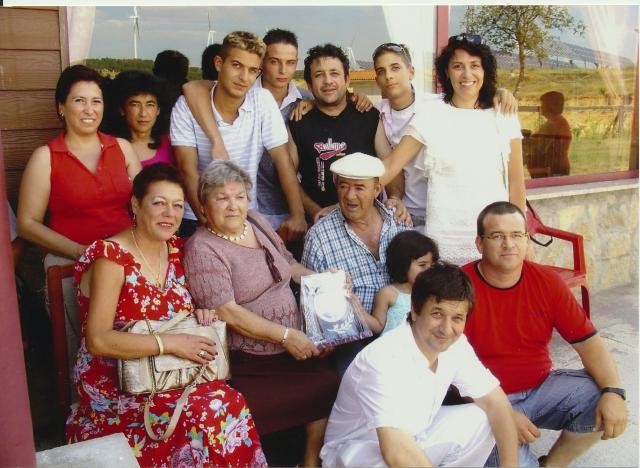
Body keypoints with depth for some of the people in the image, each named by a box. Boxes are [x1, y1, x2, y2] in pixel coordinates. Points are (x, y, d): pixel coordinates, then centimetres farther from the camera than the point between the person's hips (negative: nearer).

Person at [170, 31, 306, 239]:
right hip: (197, 219, -1)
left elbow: (282, 161, -8)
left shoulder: (263, 101, -7)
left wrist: (297, 215, -15)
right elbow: (189, 170, -13)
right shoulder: (186, 106, -10)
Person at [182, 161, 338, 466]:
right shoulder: (202, 248, -12)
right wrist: (285, 335, -19)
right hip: (247, 362, -6)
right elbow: (227, 312, -18)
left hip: (293, 346, 7)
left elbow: (287, 264, 23)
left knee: (331, 382, -11)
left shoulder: (257, 223, 10)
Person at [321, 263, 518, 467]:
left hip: (412, 438, 8)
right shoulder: (384, 360, -34)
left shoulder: (456, 344, -11)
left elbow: (497, 404, -5)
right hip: (355, 449, -7)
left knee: (482, 419, -6)